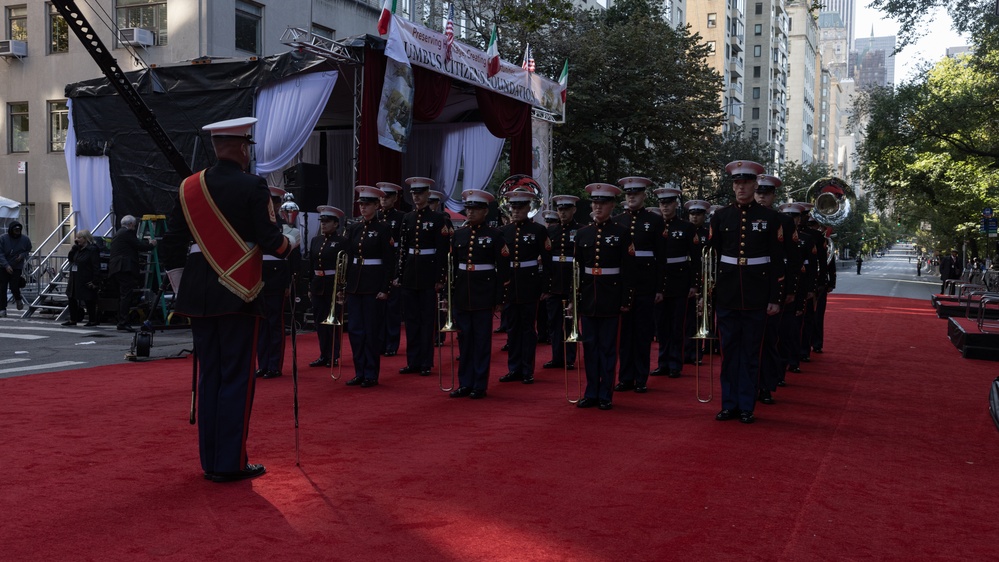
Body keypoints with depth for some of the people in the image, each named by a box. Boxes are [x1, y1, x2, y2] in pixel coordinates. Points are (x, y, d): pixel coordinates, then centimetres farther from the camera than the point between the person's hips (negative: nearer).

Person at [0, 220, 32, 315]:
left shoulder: (25, 239, -2)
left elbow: (28, 251, 12)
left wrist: (22, 256, -11)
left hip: (17, 267, 0)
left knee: (14, 286, -12)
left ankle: (18, 299, 22)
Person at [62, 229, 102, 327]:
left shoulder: (93, 249, -14)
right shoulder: (78, 249, 13)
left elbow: (96, 267, -18)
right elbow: (70, 259, 11)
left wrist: (95, 282, -22)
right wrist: (74, 247, 0)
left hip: (86, 281, -9)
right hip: (75, 280, 9)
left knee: (88, 301, 0)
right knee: (72, 298, 12)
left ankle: (93, 320, 11)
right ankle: (73, 319, 21)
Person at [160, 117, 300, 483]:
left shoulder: (189, 187, 8)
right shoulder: (252, 187, -9)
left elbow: (171, 246, 10)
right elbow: (271, 244, -11)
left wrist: (182, 292, 19)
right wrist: (291, 239, 11)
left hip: (198, 294, 6)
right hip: (237, 295, -5)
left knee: (208, 376, 13)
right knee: (237, 378, 2)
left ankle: (210, 461, 19)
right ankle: (230, 464, 5)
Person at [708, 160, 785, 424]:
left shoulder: (769, 217, 1)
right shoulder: (720, 216, 5)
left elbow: (777, 261, 1)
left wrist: (775, 299, -3)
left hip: (757, 297, -1)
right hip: (726, 295, 1)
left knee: (751, 352, 5)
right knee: (729, 351, 7)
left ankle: (747, 407, 13)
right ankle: (729, 404, 16)